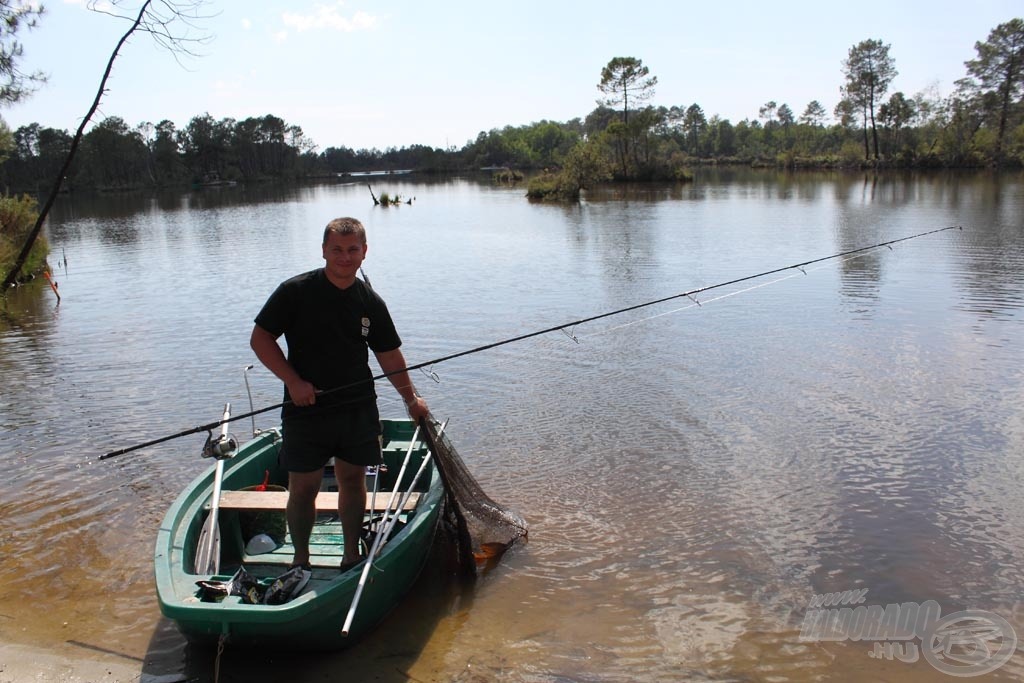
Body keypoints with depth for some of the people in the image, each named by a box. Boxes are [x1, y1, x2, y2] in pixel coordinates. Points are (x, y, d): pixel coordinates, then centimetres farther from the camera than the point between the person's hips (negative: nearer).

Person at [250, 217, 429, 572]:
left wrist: (411, 398, 11)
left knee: (353, 479, 12)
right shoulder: (296, 291, -7)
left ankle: (352, 552, 28)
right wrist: (292, 380, -14)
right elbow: (260, 338, -5)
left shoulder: (371, 302, 4)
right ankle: (300, 559, 22)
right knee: (303, 486, 3)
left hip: (358, 409, 3)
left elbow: (389, 354, 12)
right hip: (306, 409, -3)